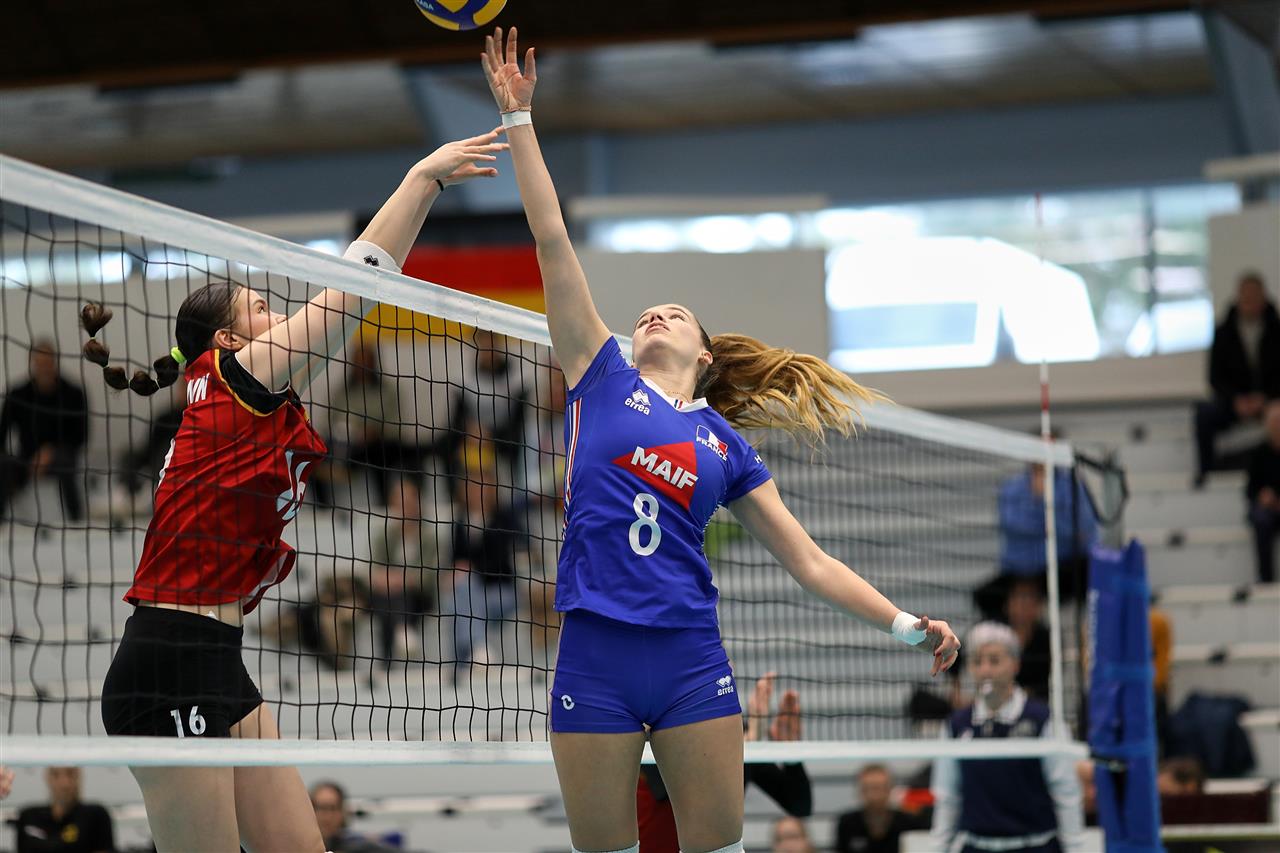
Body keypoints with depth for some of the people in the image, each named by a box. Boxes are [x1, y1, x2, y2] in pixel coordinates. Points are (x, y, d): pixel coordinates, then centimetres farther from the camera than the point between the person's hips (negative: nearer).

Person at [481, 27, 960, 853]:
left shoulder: (725, 445, 13)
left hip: (690, 658, 1)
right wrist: (518, 117, 3)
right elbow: (553, 242, 7)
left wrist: (907, 624, 5)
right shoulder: (603, 378, 10)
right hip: (596, 653, -1)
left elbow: (810, 560, 14)